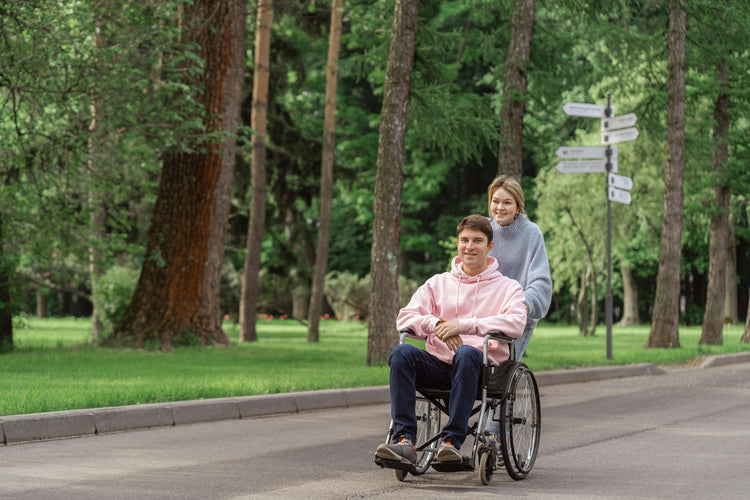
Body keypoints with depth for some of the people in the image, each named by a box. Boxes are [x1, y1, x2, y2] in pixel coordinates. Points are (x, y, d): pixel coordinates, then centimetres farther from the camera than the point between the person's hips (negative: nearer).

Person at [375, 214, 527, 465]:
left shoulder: (507, 287, 12)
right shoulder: (438, 283, 21)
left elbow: (516, 323, -8)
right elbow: (405, 317, 11)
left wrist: (462, 325, -17)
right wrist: (436, 325, -12)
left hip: (482, 366, -3)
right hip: (438, 365, 3)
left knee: (467, 353, -39)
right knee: (402, 352, -28)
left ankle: (452, 441, -40)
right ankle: (404, 439, -34)